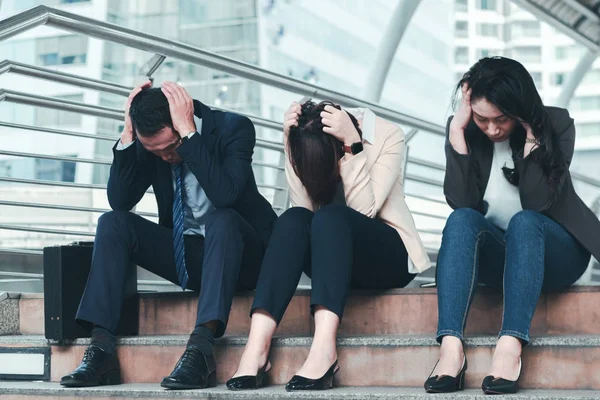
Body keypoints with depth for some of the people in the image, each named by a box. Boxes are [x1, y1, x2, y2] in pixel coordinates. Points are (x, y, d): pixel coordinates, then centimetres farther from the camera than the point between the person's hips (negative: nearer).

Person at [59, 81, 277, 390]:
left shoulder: (233, 128, -17)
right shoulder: (148, 142, -4)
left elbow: (225, 195, -33)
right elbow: (120, 201, -10)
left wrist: (188, 133, -34)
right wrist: (127, 134, -20)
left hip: (238, 252, -5)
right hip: (184, 254, 5)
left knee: (221, 218, -37)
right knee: (112, 223, -16)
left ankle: (201, 346, -45)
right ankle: (101, 348, -25)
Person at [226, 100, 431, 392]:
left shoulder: (387, 136, -14)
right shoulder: (303, 146, -6)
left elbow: (364, 209, -23)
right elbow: (303, 206, -17)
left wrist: (353, 144, -29)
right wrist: (289, 143, -24)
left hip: (386, 256, -3)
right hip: (334, 258, 3)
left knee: (330, 217, -33)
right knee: (292, 219, -30)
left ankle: (324, 349, -48)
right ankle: (256, 348, -42)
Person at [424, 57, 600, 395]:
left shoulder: (556, 125, -10)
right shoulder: (466, 131, -5)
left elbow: (536, 202, -21)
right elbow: (460, 201, -19)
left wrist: (531, 137, -25)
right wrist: (458, 130, -22)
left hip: (553, 252, -2)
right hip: (496, 253, 2)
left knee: (523, 221, -35)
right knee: (462, 219, -30)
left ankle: (511, 347, -49)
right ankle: (451, 345, -47)